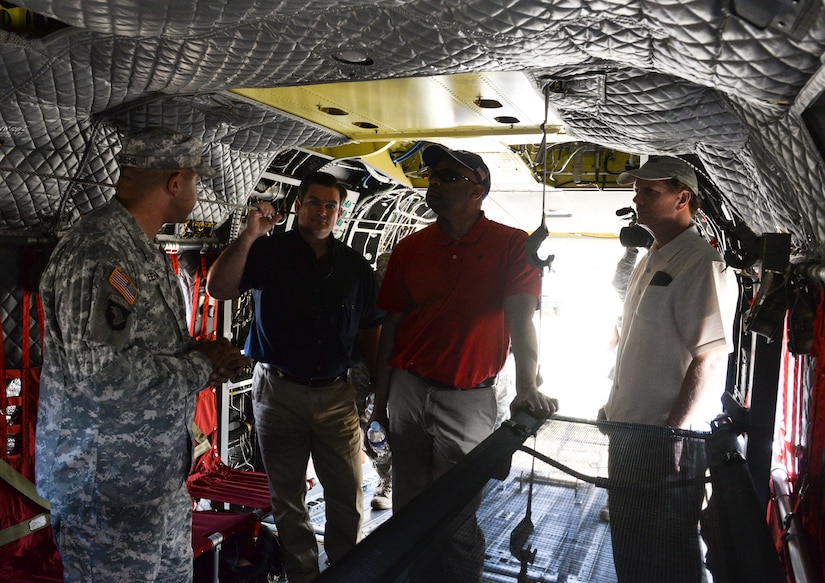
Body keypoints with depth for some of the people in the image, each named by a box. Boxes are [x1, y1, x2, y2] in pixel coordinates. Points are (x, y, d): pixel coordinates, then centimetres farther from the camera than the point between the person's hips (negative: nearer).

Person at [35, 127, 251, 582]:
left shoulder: (142, 248, 12)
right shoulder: (98, 250, -23)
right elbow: (99, 371, -30)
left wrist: (197, 351, 2)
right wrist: (200, 367, -18)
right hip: (107, 486, -10)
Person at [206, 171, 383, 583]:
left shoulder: (355, 266, 6)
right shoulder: (269, 251, -1)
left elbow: (369, 332, 9)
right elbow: (218, 289, -14)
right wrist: (248, 236, -22)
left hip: (336, 394, 1)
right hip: (278, 391, -1)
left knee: (348, 499, 6)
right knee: (287, 497, 13)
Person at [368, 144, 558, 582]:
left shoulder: (511, 245, -4)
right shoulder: (410, 248, 4)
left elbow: (520, 318, -13)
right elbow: (391, 326, 6)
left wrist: (526, 387, -28)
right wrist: (379, 402, 6)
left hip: (469, 399, -3)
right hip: (408, 390, 3)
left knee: (456, 517, 4)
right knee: (410, 509, 13)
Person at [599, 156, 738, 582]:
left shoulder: (702, 264, -16)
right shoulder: (649, 261, 14)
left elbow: (710, 360, -22)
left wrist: (674, 431, -23)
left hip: (669, 437, -9)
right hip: (630, 428, 9)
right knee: (627, 541, 20)